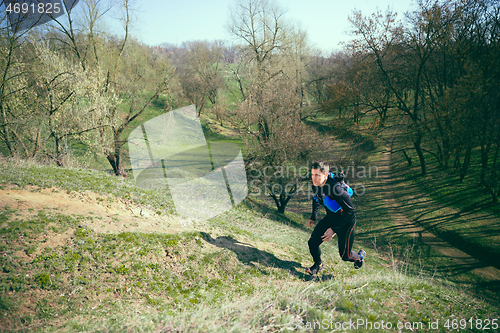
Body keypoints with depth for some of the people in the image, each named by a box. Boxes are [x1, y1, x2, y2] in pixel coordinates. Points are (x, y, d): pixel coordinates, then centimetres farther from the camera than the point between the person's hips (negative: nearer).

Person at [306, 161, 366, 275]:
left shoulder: (336, 188, -35)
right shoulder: (316, 185, -12)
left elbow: (350, 211, -29)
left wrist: (333, 229, -27)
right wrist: (313, 217, 12)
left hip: (346, 221, -6)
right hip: (330, 217, 6)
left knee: (344, 256, 4)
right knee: (312, 242, -3)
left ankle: (360, 256, 39)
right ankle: (318, 265, 26)